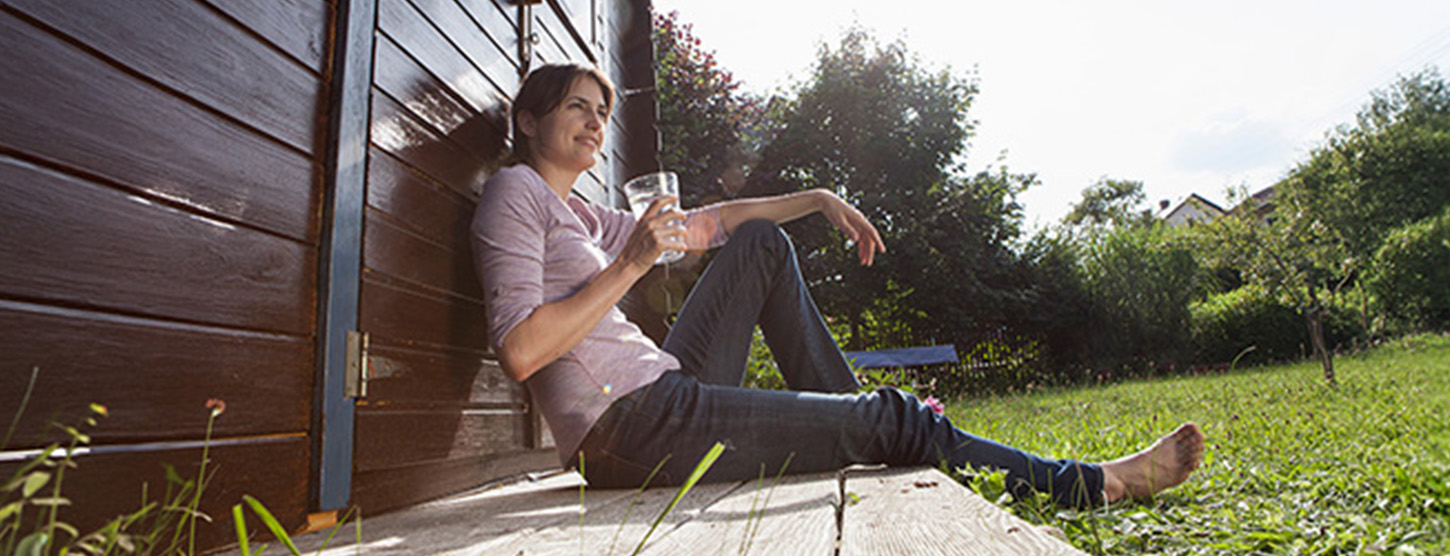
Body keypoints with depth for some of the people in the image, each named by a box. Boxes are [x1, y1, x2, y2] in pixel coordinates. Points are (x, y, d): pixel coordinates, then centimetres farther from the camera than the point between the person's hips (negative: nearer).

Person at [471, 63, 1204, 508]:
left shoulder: (585, 219, 19)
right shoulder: (516, 191, -5)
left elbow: (701, 224, 22)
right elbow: (520, 352, -18)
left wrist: (818, 199, 18)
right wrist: (632, 264, -15)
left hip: (661, 396, 9)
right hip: (629, 431, -9)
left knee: (761, 244, 15)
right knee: (896, 419, -7)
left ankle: (844, 415, 19)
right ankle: (1090, 485, 11)